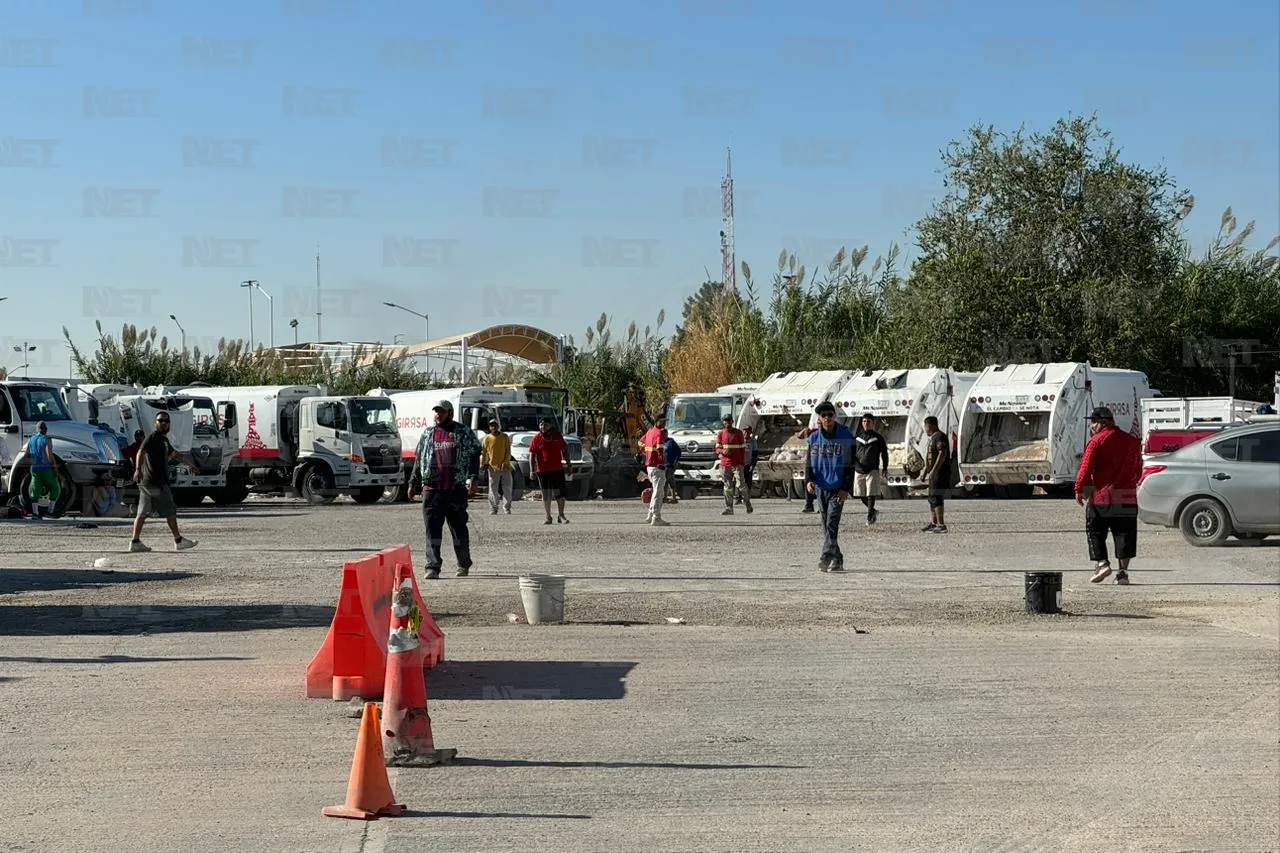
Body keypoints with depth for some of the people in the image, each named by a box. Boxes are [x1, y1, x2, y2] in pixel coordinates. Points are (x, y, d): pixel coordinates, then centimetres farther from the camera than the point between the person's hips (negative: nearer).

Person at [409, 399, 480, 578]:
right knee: (432, 528, -6)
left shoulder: (464, 433, 7)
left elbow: (474, 456, 1)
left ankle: (464, 565, 22)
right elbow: (418, 460, 21)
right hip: (431, 489, 2)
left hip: (456, 489, -2)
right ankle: (432, 567, -7)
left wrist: (472, 478, -13)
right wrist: (413, 484, 19)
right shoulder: (427, 434, 17)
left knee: (459, 527, 7)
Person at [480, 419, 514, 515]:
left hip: (505, 467, 1)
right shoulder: (487, 439, 2)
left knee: (507, 488, 2)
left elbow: (508, 451, 2)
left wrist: (505, 462, -10)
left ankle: (507, 507, 12)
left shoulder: (505, 437, 4)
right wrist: (483, 463, -5)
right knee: (493, 489, 0)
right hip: (493, 467, -1)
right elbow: (483, 452, 4)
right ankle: (493, 509, 5)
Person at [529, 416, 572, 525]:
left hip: (557, 469, 1)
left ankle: (561, 516, 7)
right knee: (546, 495, 6)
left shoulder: (557, 436, 5)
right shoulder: (536, 439, -1)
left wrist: (568, 464, 12)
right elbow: (532, 455, -3)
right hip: (543, 470, -1)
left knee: (560, 494, -2)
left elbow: (564, 450, 14)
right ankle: (548, 517, 13)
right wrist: (532, 470, -11)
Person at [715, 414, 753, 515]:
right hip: (725, 464, 2)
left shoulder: (738, 433, 3)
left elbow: (743, 449, 4)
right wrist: (722, 451, -16)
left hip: (737, 464, -2)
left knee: (740, 484, -11)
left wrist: (743, 462, -3)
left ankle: (748, 502, 11)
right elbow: (717, 448, 8)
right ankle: (729, 508, 7)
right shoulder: (720, 434, 8)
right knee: (728, 487, 3)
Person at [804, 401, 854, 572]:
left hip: (838, 488, -4)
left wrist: (846, 488, -11)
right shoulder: (813, 438, 7)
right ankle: (837, 560, 15)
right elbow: (808, 462, 10)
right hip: (820, 487, 4)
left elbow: (850, 465, -4)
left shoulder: (846, 437, -4)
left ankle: (826, 557, -19)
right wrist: (808, 480, -9)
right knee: (826, 525, 7)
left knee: (832, 524, -14)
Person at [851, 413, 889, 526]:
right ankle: (872, 511, 28)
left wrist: (885, 468, 3)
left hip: (873, 471, -3)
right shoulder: (857, 437, 10)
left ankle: (870, 516, -4)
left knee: (871, 494, -10)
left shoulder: (878, 438, 3)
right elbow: (852, 453, 15)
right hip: (859, 470, 3)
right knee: (861, 495, 6)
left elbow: (884, 453, 8)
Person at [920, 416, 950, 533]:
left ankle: (941, 525, -16)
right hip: (934, 473, 11)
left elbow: (942, 454, -23)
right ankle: (933, 523, 22)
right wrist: (925, 471, 30)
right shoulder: (933, 438, 21)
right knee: (931, 497, 14)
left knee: (935, 497, -14)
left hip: (940, 472, -11)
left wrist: (933, 470, -27)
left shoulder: (940, 436, -13)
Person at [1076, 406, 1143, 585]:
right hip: (1127, 497, 4)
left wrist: (1079, 490, -2)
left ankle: (1102, 563, -6)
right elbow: (1138, 471, 16)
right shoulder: (1132, 441, 11)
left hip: (1100, 495, -4)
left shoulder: (1097, 441, -6)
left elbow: (1086, 468, -10)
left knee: (1095, 531, 9)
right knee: (1124, 533, 5)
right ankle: (1122, 571, -1)